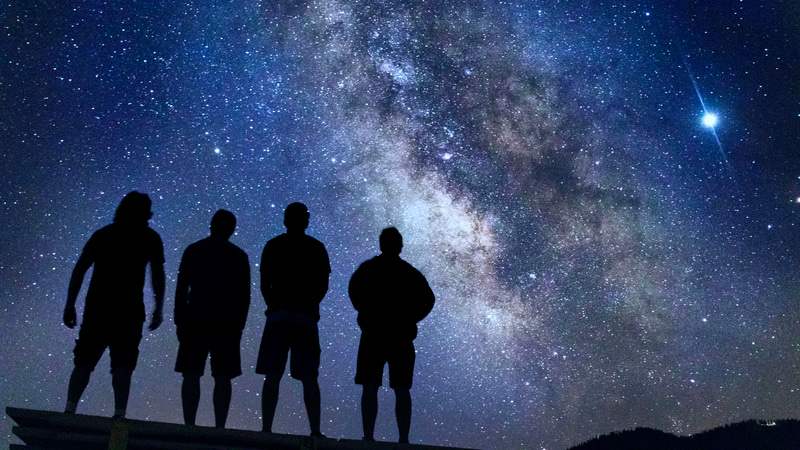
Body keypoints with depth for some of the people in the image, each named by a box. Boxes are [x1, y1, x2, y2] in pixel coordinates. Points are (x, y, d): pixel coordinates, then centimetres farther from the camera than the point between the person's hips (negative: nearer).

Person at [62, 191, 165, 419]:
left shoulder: (102, 234, 15)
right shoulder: (150, 238, 8)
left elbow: (79, 269, 10)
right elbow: (158, 274, 0)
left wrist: (70, 305, 11)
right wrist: (159, 308, 4)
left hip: (96, 306, 3)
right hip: (129, 309, -2)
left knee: (84, 363, 10)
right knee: (123, 365, 1)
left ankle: (69, 409, 0)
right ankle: (119, 413, -7)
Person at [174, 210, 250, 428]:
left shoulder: (193, 250, 9)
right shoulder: (239, 256, 10)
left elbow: (181, 289, 5)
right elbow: (244, 296, 7)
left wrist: (179, 321, 8)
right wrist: (239, 326, 12)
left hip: (195, 320, 0)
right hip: (227, 323, 0)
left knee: (191, 374, 0)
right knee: (223, 377, 0)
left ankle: (189, 425, -7)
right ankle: (220, 428, -6)